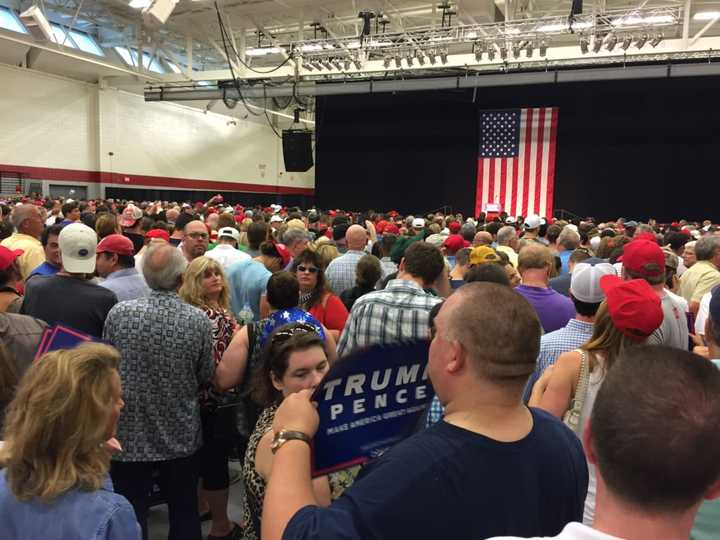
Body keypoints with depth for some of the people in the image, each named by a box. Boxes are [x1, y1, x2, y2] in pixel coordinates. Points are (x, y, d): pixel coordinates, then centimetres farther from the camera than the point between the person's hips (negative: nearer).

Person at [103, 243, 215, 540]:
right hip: (181, 435, 0)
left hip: (129, 433, 0)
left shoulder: (118, 313, -14)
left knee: (132, 516, 15)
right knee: (184, 515, 19)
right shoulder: (199, 320, -15)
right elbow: (206, 376, -3)